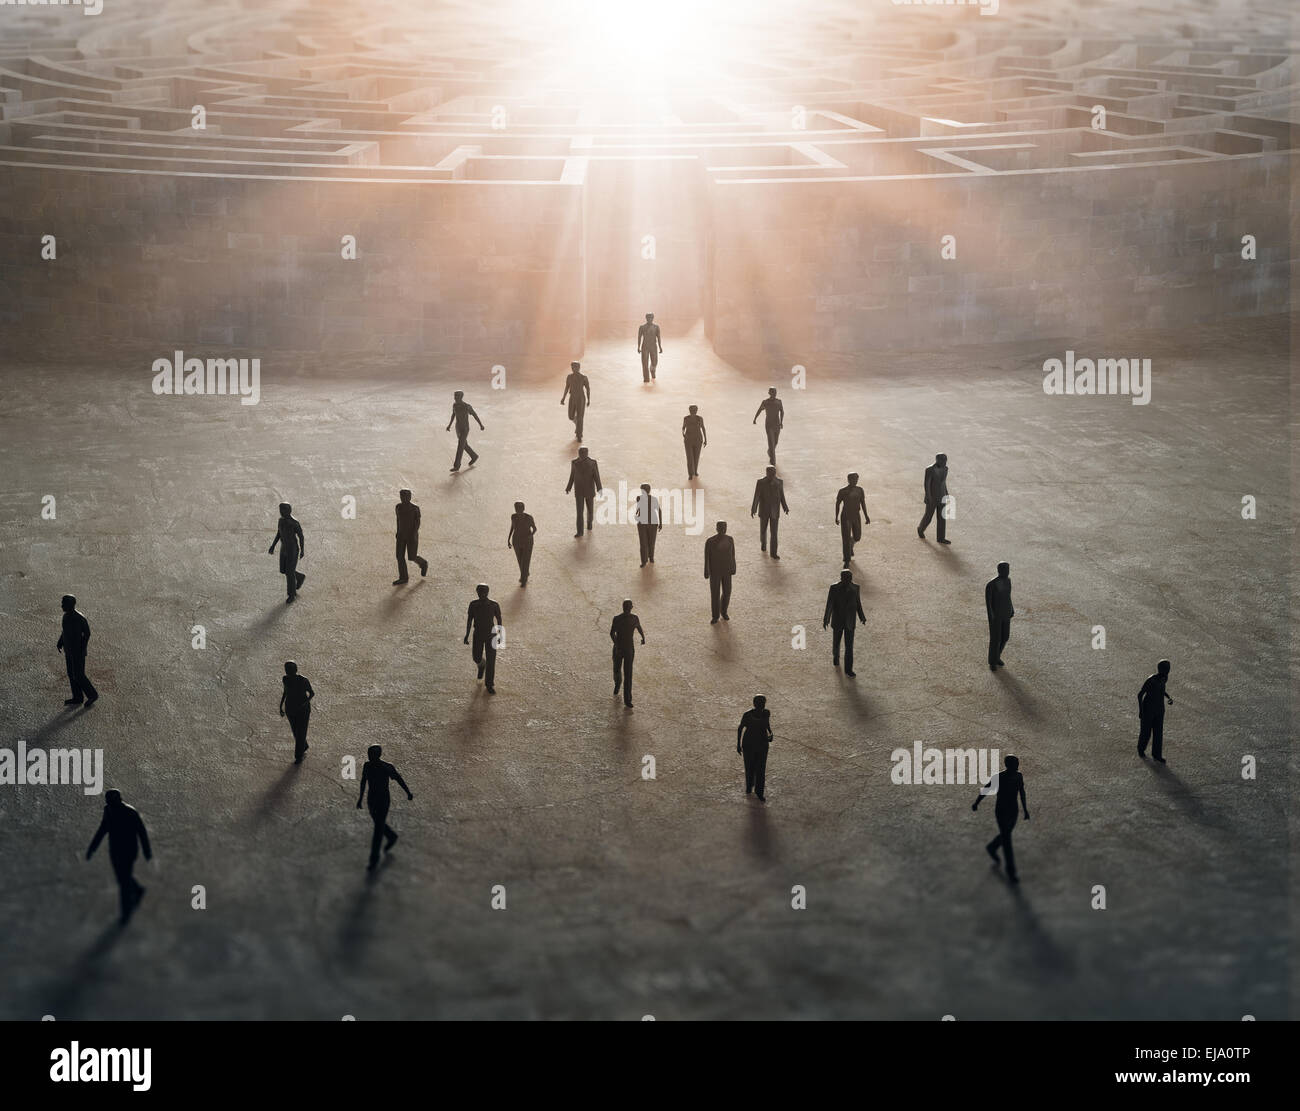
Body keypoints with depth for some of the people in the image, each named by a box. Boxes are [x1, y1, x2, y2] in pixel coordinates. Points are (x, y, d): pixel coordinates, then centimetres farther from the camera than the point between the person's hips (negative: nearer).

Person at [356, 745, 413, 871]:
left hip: (384, 801, -6)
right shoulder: (367, 766, -7)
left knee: (378, 829, -1)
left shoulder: (387, 767, -21)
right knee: (378, 823, 24)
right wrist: (360, 798, 14)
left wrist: (408, 793, 3)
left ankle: (374, 858, 9)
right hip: (372, 799, 6)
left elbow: (399, 779, -7)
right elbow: (363, 781, 8)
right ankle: (392, 838, 54)